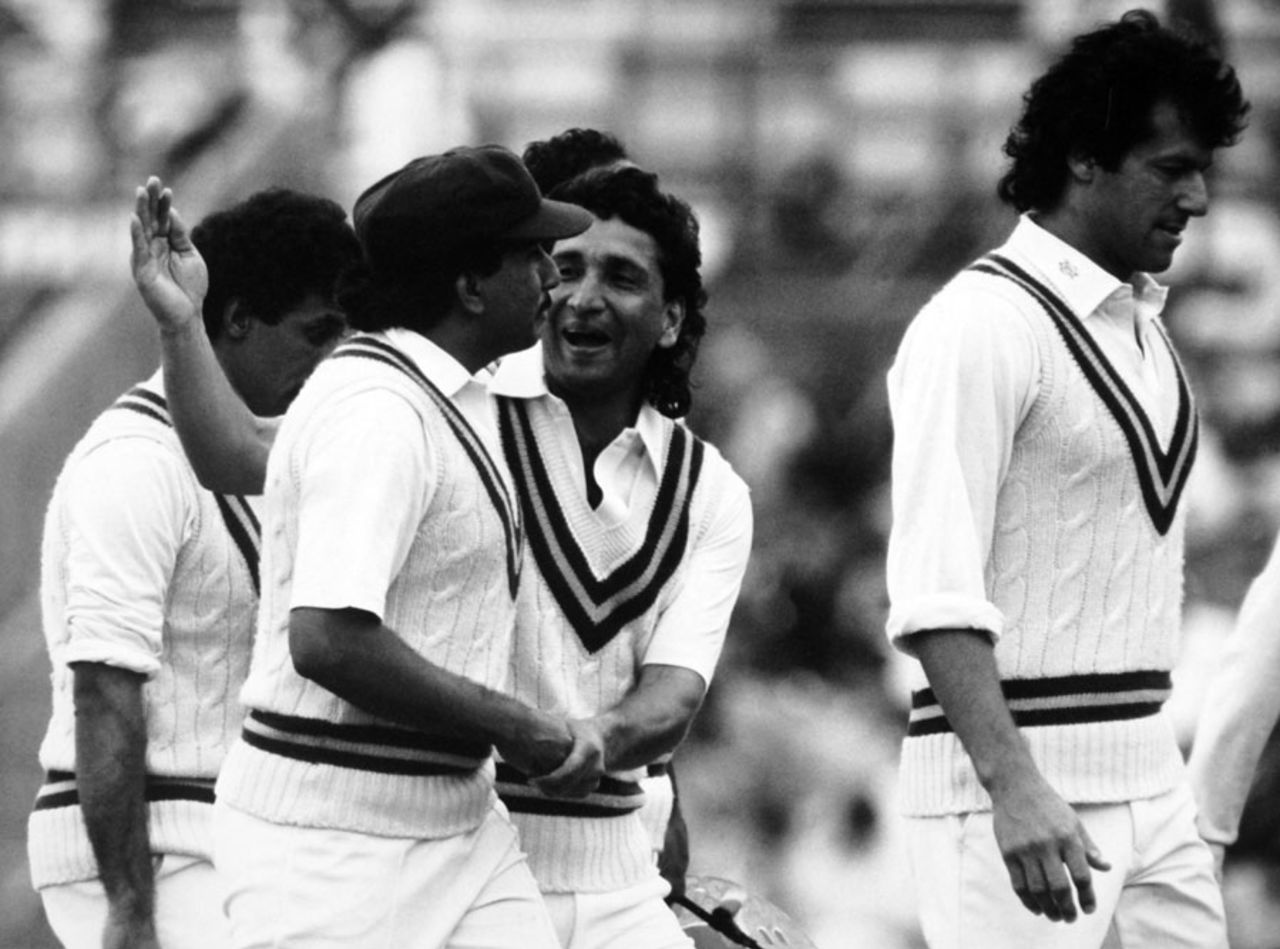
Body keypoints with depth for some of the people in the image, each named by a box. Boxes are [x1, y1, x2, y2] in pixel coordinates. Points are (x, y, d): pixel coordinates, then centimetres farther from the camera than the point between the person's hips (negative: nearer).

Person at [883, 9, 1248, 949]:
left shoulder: (1144, 325, 16)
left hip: (1151, 784, 8)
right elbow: (935, 591, -19)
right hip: (1017, 779, -8)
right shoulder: (982, 324, -11)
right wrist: (1011, 788, -29)